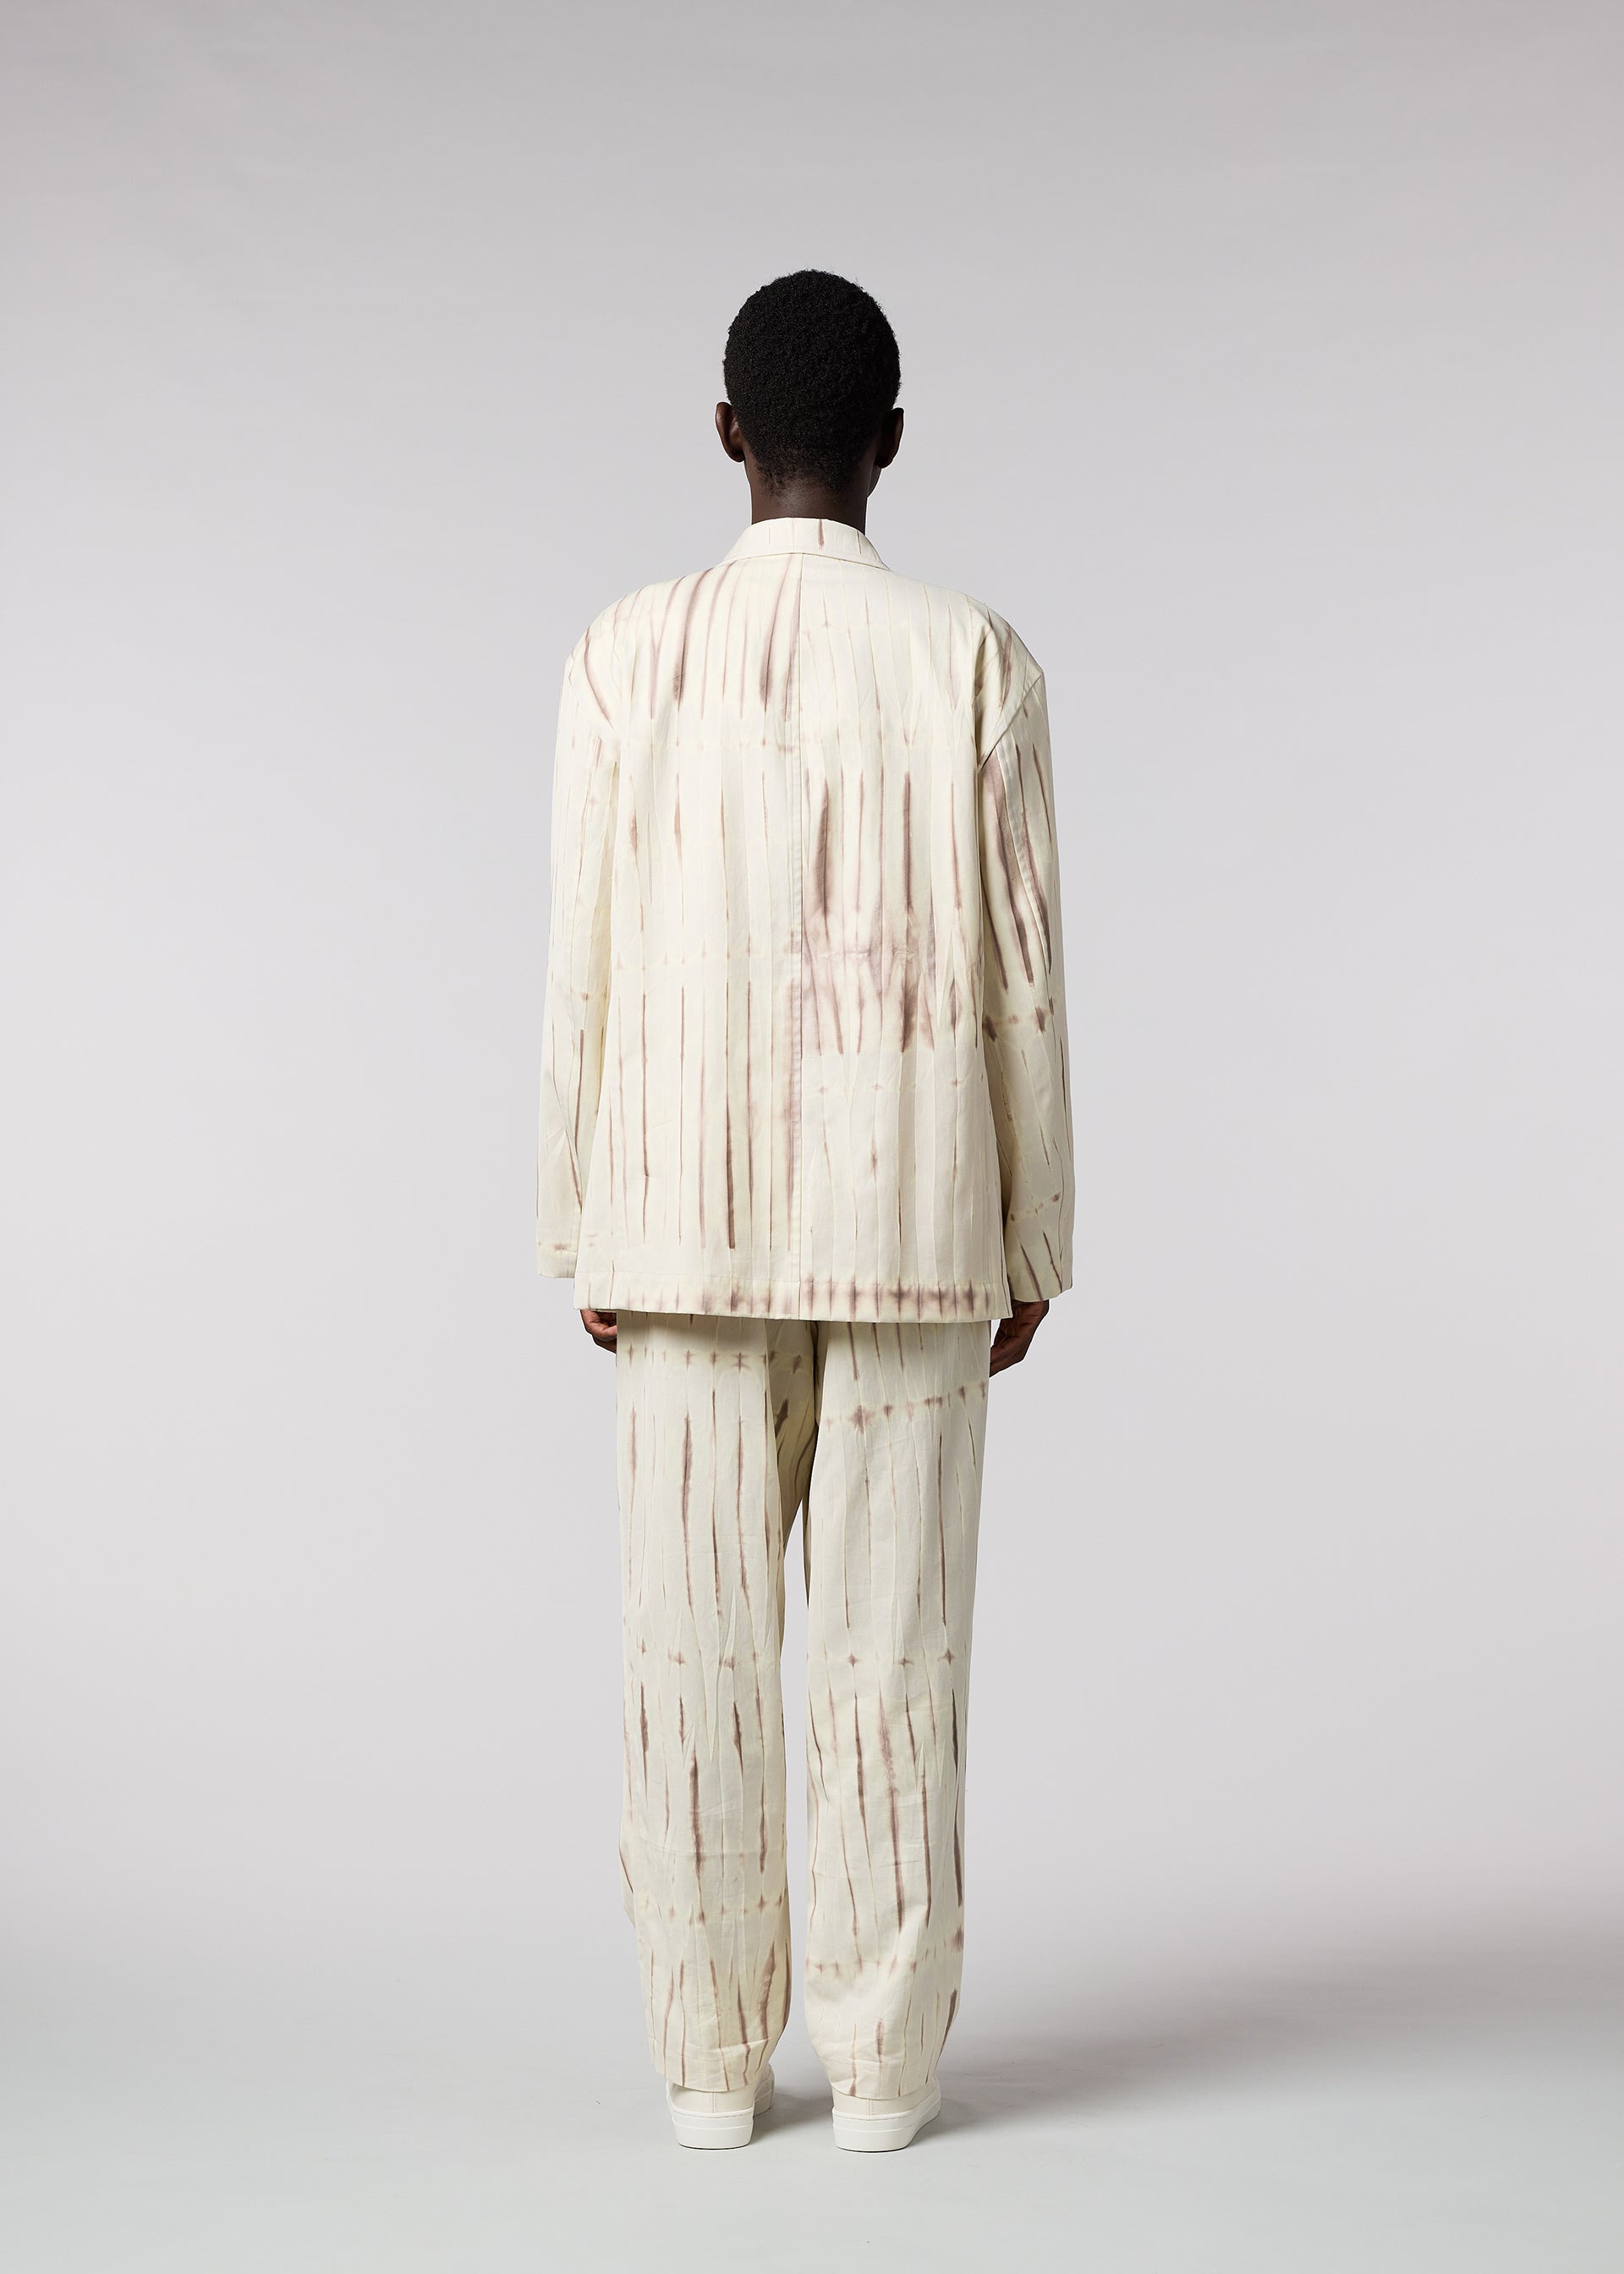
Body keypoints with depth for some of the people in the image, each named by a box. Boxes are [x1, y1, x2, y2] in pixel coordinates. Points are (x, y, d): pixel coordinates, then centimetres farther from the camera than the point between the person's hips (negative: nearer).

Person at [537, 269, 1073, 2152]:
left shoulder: (628, 656, -2)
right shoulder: (972, 660, -3)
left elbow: (586, 969, -1)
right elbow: (1023, 976, -2)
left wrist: (582, 1231, 8)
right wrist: (1032, 1246, 7)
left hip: (690, 1223, 1)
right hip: (912, 1222, 0)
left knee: (695, 1642, 8)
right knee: (888, 1645, 6)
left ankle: (711, 2056, 16)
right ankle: (883, 2058, 14)